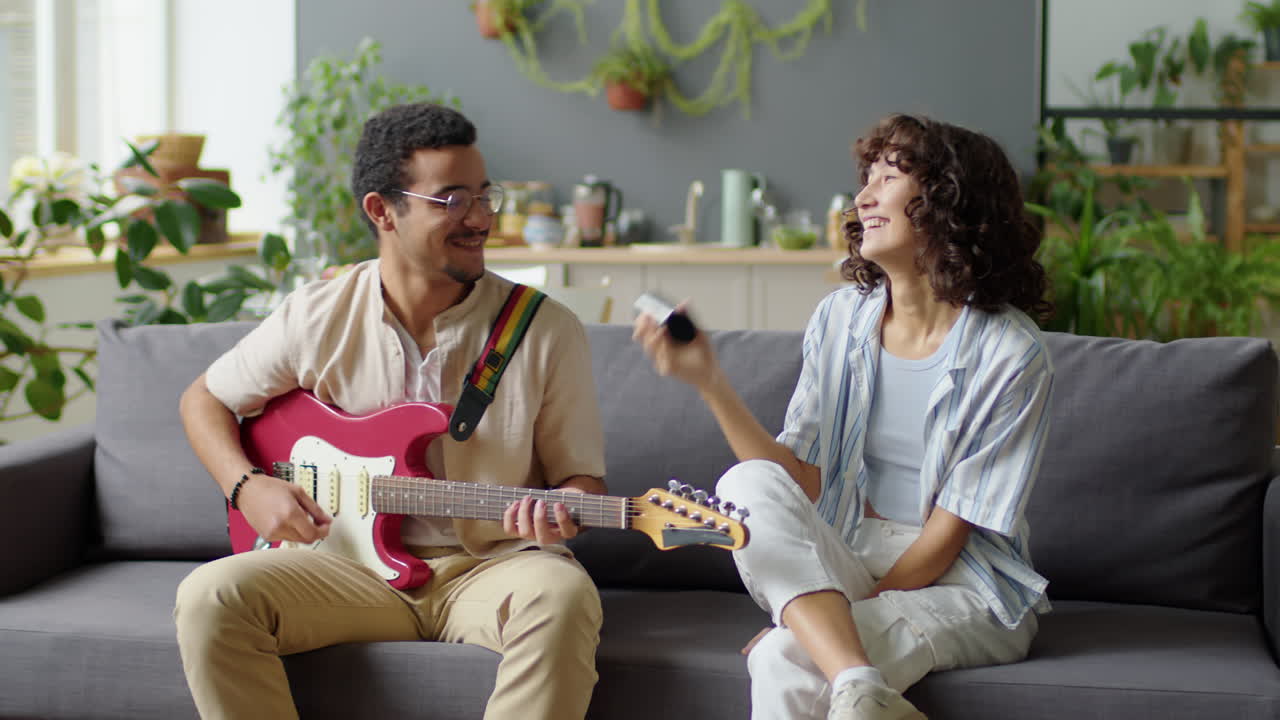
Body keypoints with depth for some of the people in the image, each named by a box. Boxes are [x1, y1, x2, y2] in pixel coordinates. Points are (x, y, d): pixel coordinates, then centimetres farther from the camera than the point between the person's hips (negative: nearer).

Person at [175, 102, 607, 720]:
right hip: (351, 563, 2)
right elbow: (203, 400, 15)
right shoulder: (318, 317, 0)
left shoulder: (547, 331, -5)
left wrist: (561, 512, -21)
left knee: (560, 597, -36)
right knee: (209, 598, -24)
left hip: (492, 565, -1)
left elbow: (581, 476, 3)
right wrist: (248, 487, -3)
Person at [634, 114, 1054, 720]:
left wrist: (857, 605, -15)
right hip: (844, 569, 6)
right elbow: (802, 483, -3)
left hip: (962, 589, -6)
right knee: (746, 485, -28)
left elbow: (945, 537, -11)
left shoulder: (1010, 353, -11)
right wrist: (709, 382, -12)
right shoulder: (841, 318, 4)